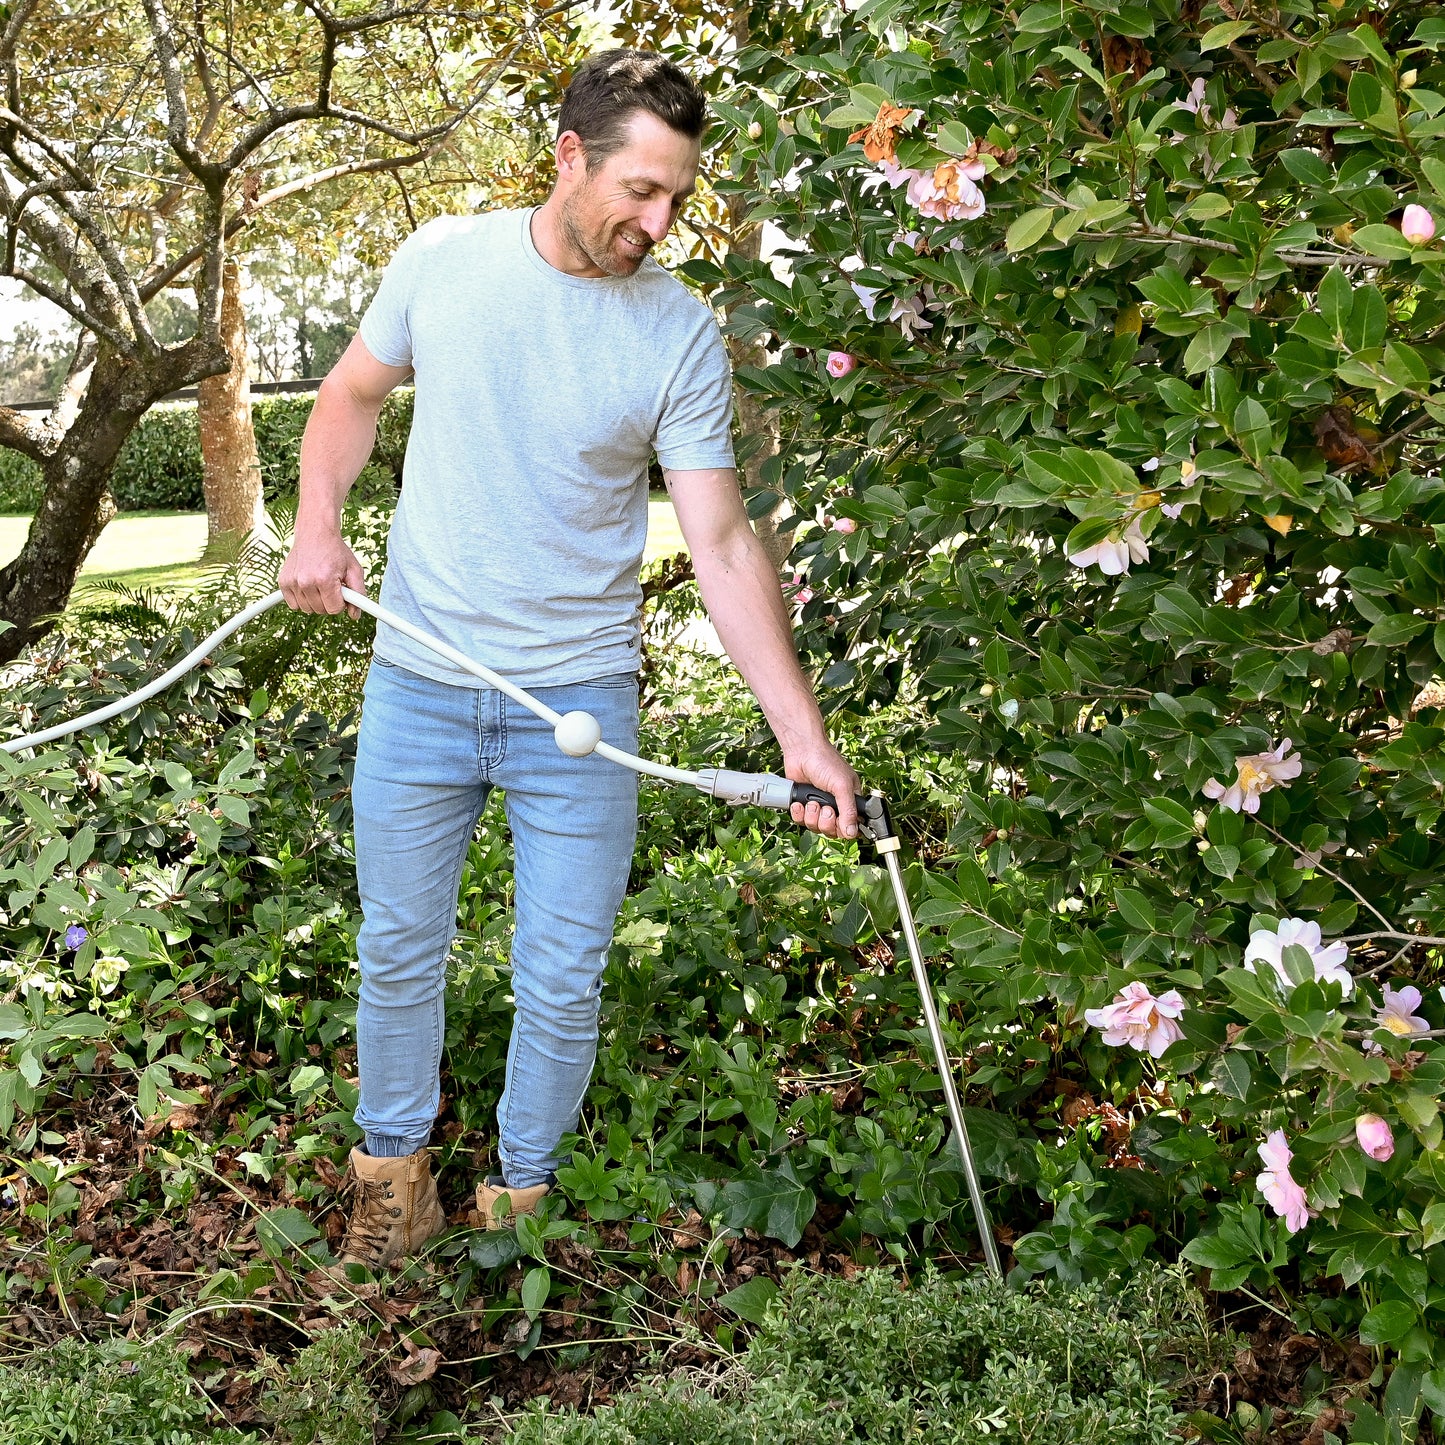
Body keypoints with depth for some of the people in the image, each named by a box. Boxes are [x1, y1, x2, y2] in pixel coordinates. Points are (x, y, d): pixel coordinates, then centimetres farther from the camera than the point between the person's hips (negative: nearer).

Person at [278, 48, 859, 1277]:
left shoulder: (680, 335, -9)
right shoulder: (443, 258, -4)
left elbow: (722, 543, -10)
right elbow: (355, 393, 12)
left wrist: (803, 734, -18)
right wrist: (317, 524, -6)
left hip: (579, 702, -1)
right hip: (419, 682, 2)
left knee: (563, 980, 5)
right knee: (400, 951, 14)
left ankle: (523, 1199, 27)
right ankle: (394, 1176, 36)